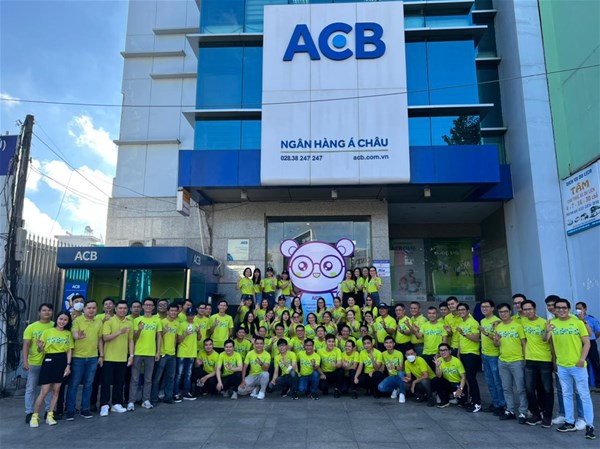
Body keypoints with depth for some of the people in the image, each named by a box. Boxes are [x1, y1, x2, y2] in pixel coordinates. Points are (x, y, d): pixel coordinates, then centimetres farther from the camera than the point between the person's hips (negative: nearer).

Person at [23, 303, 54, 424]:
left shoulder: (55, 326, 0)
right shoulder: (31, 327, -3)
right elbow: (26, 345, -7)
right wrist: (25, 361, -16)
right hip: (34, 363, -1)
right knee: (31, 389, 6)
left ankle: (49, 411, 20)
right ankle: (29, 412, 16)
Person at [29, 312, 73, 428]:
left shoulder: (68, 334, 8)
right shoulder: (47, 332, 1)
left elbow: (69, 350, 6)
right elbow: (41, 350, 2)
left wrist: (68, 365, -3)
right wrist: (40, 347, -21)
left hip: (62, 362, 2)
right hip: (49, 361, -2)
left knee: (56, 390, 6)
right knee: (44, 391, -5)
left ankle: (50, 416, 16)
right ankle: (35, 416, 10)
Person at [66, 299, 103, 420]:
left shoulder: (99, 323, 8)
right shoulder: (77, 320, -5)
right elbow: (74, 334, -21)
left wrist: (101, 355, 10)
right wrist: (78, 336, -44)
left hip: (93, 358, 4)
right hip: (78, 357, -3)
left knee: (88, 384, 10)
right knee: (74, 384, 3)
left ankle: (85, 408, 21)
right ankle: (70, 410, 14)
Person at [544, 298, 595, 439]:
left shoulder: (578, 322, -6)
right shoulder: (552, 323, 2)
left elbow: (587, 343, -6)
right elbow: (545, 340, -4)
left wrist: (582, 359, -18)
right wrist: (547, 332, -25)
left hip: (577, 365, -4)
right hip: (562, 366, 4)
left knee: (584, 395, 2)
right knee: (567, 395, 14)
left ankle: (589, 425, 9)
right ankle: (570, 422, 24)